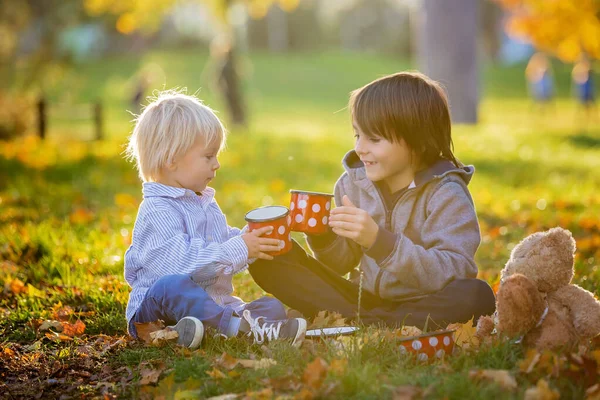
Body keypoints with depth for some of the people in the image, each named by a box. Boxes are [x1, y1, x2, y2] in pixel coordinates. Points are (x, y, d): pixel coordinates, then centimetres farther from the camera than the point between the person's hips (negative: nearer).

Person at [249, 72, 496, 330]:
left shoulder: (446, 194, -14)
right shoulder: (354, 182, 1)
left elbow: (453, 274, -27)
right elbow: (342, 264, 9)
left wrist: (379, 240, -36)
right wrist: (323, 236, -13)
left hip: (423, 307, -4)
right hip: (365, 298, 4)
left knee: (476, 296, -37)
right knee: (268, 260, -7)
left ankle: (352, 323, -26)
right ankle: (363, 322, -20)